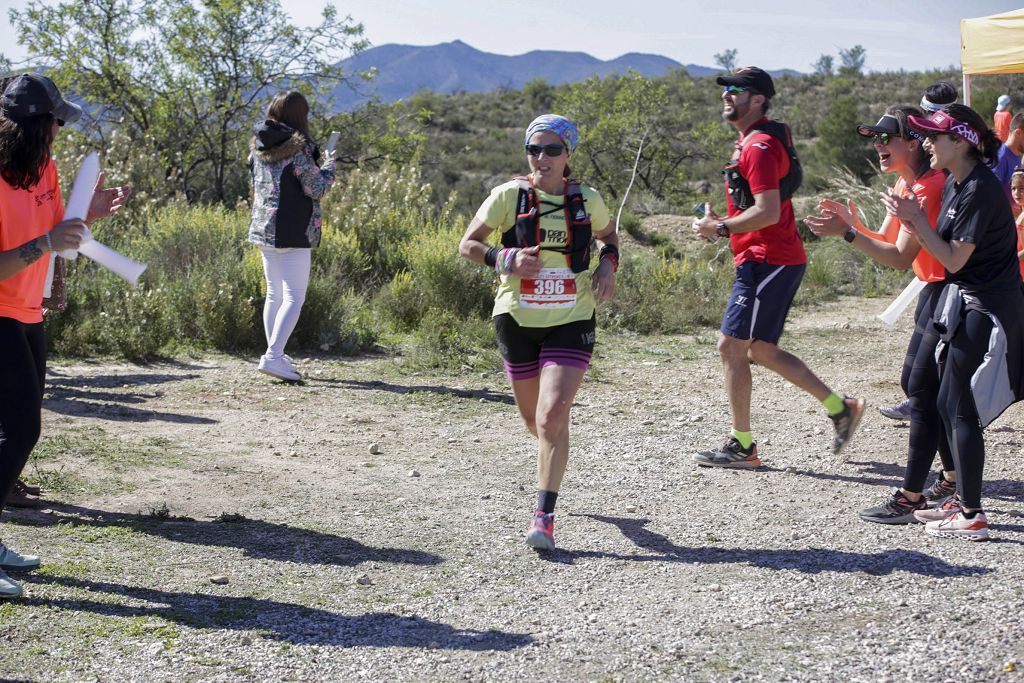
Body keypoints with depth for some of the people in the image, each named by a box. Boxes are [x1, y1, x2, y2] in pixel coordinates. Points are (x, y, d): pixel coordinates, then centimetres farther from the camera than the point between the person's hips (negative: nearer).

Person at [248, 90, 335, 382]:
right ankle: (273, 356, -16)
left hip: (263, 229, 8)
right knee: (294, 298, -6)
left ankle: (275, 356, 21)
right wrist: (329, 167, 5)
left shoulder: (258, 146, 9)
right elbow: (316, 189, -13)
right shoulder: (297, 147, -14)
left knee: (274, 294, 16)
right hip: (293, 234, -8)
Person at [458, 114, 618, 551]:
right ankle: (554, 453, 53)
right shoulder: (509, 195, -4)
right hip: (517, 319, 1)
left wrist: (608, 265, 0)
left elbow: (609, 236, 21)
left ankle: (544, 516, -11)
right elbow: (467, 244, 0)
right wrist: (506, 260, -18)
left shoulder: (587, 200, 1)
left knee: (552, 415, -17)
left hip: (571, 322, -1)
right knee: (534, 419, 16)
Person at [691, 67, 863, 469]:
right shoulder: (752, 141, 19)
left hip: (767, 262, -11)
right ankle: (840, 408, 20)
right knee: (761, 351, 15)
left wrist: (720, 228, -13)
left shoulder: (760, 146, -15)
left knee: (731, 346, -6)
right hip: (768, 260, 11)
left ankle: (742, 447, 1)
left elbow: (768, 212, -23)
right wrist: (722, 223, 12)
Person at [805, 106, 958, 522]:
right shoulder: (905, 184, 11)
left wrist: (847, 234, -25)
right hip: (934, 290, 10)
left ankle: (908, 499, -3)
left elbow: (900, 257, -24)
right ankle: (952, 477, 25)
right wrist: (851, 225, -7)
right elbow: (885, 242, 9)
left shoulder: (930, 186, -21)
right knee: (915, 381, 15)